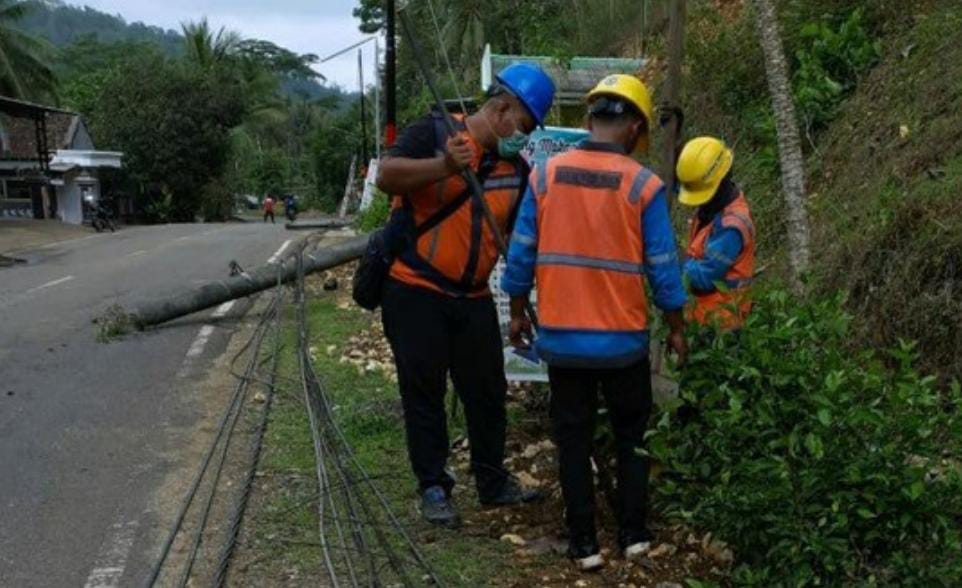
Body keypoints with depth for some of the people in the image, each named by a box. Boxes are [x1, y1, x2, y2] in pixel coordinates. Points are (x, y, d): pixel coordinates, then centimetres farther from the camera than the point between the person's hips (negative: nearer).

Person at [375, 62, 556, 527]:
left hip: (472, 297, 6)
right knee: (424, 392, 4)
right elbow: (386, 176, -22)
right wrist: (444, 166, -36)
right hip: (414, 290, -5)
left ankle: (493, 483, 28)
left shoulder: (516, 169, 7)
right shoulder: (434, 133, -8)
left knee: (487, 391, 12)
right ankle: (433, 489, 17)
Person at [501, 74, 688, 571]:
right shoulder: (643, 185, -10)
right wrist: (677, 329, 8)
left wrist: (517, 312, 13)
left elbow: (521, 255, -1)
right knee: (631, 437, 18)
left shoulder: (545, 175, -5)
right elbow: (663, 269, -6)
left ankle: (584, 543, 19)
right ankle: (634, 534, 25)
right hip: (624, 338, -1)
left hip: (561, 336, 1)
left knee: (573, 441, 13)